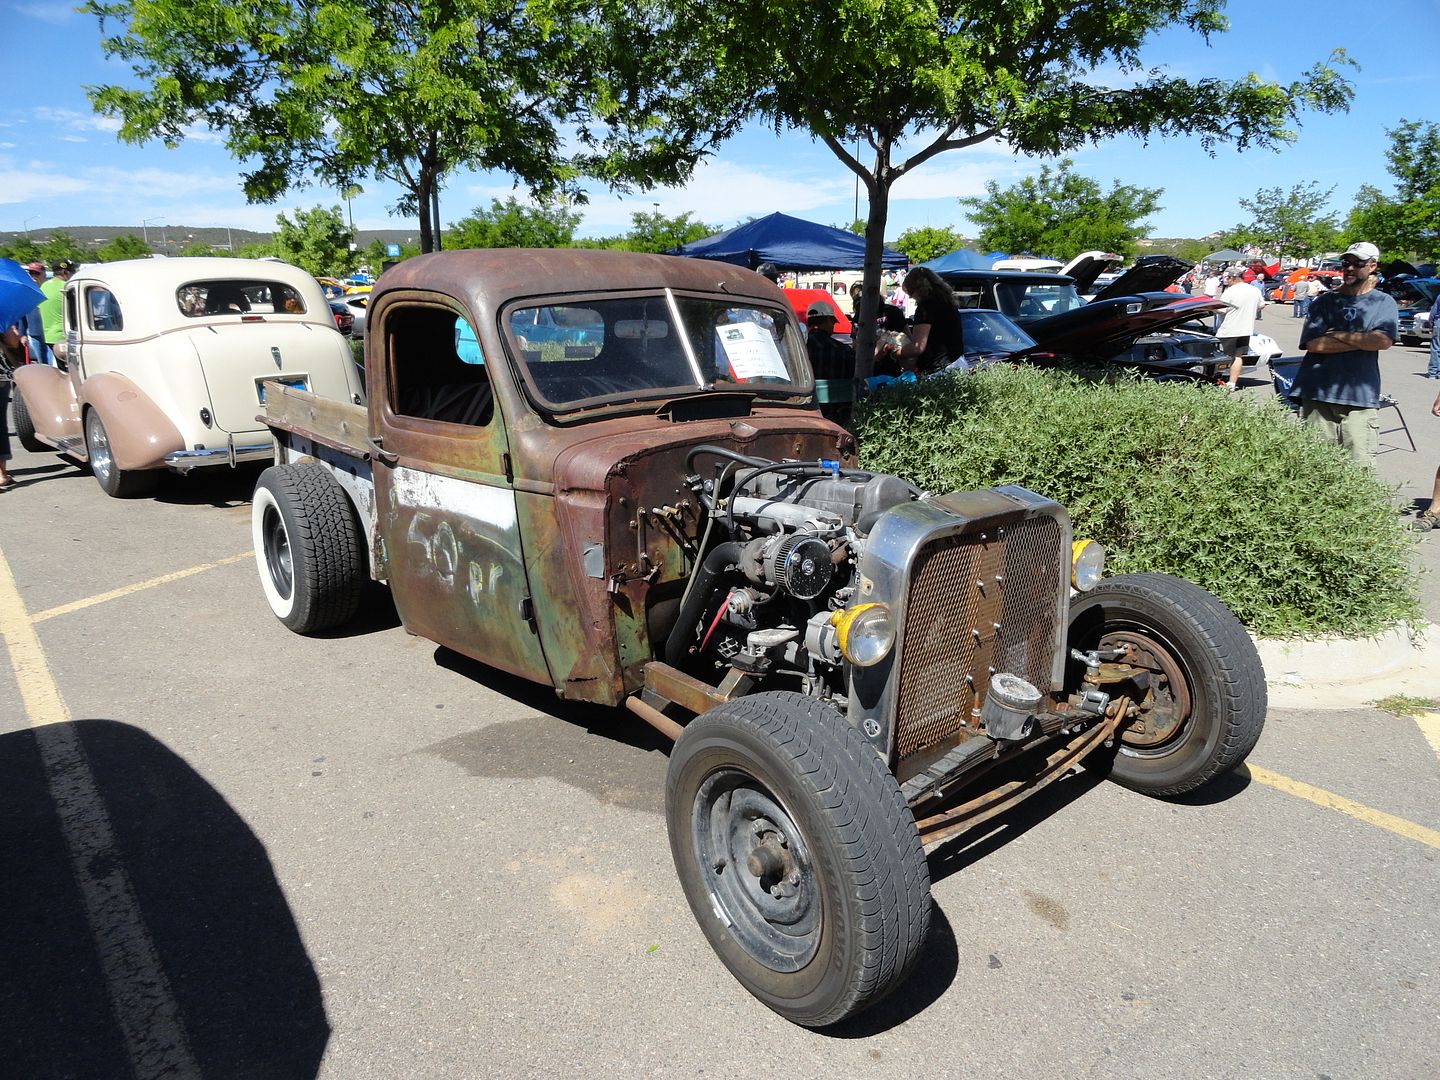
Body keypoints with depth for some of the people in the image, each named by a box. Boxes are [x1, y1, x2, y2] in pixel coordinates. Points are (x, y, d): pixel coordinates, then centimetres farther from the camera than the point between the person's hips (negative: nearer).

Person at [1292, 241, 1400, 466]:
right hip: (1318, 395, 1)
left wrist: (1338, 335, -5)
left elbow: (1384, 340, -11)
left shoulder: (1384, 302, 9)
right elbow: (1313, 344, -5)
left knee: (1358, 468, -5)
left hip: (1361, 397, -1)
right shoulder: (1324, 301, 11)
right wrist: (1363, 340, -5)